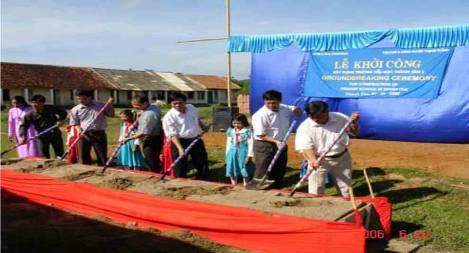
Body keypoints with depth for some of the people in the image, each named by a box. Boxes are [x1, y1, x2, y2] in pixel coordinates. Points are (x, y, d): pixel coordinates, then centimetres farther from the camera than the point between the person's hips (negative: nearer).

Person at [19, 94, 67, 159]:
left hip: (55, 134, 1)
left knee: (60, 154, 7)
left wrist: (61, 120, -9)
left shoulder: (50, 108, -1)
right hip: (43, 137, -1)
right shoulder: (30, 115, -5)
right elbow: (23, 126, -7)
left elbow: (63, 112, 10)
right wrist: (23, 136, -23)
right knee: (45, 155, 2)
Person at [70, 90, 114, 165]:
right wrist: (79, 131, -10)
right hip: (84, 135, 1)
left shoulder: (100, 106, 3)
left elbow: (111, 114, 9)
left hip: (99, 134, -1)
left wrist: (110, 105, -6)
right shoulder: (75, 109, 4)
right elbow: (74, 124, 8)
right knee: (84, 158, 6)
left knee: (102, 156, 2)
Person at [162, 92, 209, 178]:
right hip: (181, 142, -6)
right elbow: (173, 134, -20)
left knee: (202, 162, 19)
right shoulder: (169, 117, -17)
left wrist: (203, 127, 27)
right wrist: (180, 148, -29)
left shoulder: (191, 108, 1)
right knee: (180, 169, -3)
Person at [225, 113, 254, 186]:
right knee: (232, 169, 9)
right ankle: (233, 184, 22)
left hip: (243, 153, -4)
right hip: (232, 152, 4)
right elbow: (228, 143, 14)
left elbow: (250, 144, -8)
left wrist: (249, 155, -12)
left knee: (245, 169, 1)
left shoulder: (247, 131, -8)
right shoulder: (230, 131, 6)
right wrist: (227, 154, 12)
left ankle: (246, 184, 14)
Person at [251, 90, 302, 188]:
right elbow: (260, 135, -20)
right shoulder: (260, 115, -19)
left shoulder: (284, 108, 3)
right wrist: (275, 141, -27)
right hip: (265, 146, -7)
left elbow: (297, 110, 21)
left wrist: (297, 111, -4)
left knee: (280, 171, 16)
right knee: (263, 172, -5)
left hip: (281, 144, 7)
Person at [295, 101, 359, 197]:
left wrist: (354, 123, -15)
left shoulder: (340, 118, -2)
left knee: (346, 191, 15)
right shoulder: (305, 127, -11)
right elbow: (305, 147, -20)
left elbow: (354, 132, 6)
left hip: (342, 158, 3)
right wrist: (313, 160, -38)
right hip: (319, 161, -2)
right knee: (315, 193, -3)